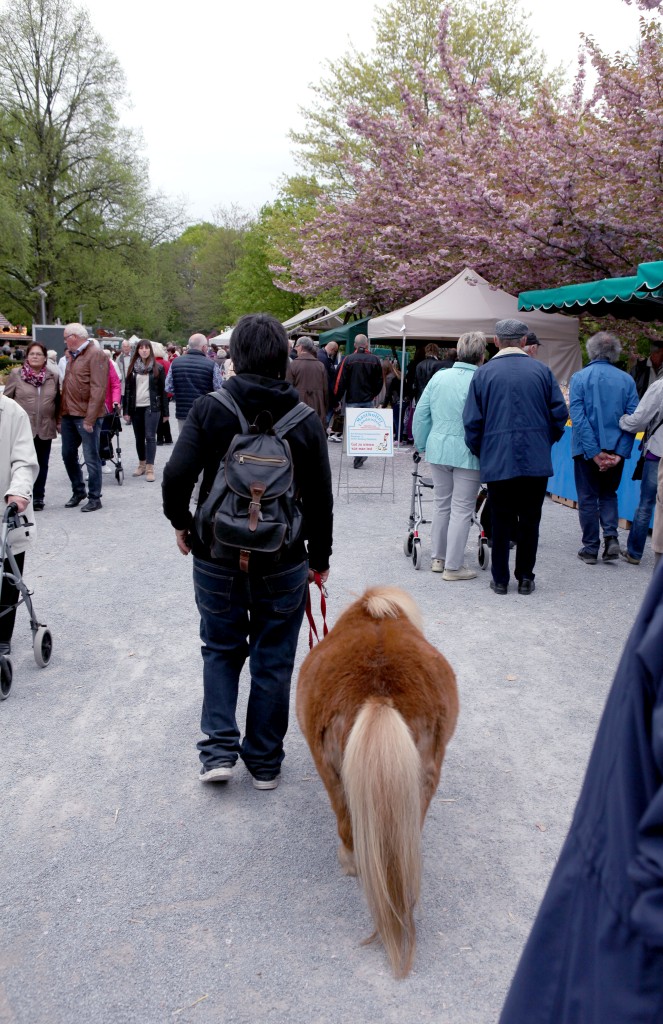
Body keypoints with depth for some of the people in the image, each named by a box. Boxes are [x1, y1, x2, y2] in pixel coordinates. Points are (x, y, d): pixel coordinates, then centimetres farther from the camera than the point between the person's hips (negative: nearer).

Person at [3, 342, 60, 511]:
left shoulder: (53, 376, 6)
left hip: (45, 429, 2)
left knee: (42, 464, 9)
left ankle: (38, 497, 19)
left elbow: (57, 402, 12)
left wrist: (58, 421, 8)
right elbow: (6, 399, 4)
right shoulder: (16, 374, 1)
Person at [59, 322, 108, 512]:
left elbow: (98, 389, -17)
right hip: (69, 415, 8)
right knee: (68, 455, 14)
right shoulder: (71, 355, 16)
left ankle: (94, 498, 8)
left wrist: (90, 419, -21)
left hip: (86, 416, -8)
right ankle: (78, 491, 29)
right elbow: (66, 387, 17)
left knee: (91, 458, -1)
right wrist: (61, 415, 11)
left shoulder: (95, 355, -10)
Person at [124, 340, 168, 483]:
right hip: (136, 407, 3)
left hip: (151, 407, -3)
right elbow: (128, 389, 7)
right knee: (139, 438, 10)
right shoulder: (132, 367, 7)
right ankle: (141, 464, 24)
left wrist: (165, 412, -2)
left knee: (150, 437, -8)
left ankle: (150, 468, -7)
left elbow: (163, 390, 0)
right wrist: (127, 411, 1)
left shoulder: (157, 368, 0)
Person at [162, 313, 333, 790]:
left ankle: (220, 751, 11)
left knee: (221, 650, 19)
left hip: (217, 556, 0)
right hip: (283, 562, 0)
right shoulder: (307, 420, -4)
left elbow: (177, 475, -16)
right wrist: (320, 557, 11)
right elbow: (321, 498, -1)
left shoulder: (209, 409, -8)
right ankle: (265, 762, 22)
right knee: (273, 660, 12)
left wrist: (181, 522, 4)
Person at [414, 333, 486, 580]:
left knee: (441, 504, 18)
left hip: (438, 450, 5)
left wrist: (421, 445, 15)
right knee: (462, 509, 4)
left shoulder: (439, 377, 2)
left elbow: (420, 414, 5)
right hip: (467, 454, -5)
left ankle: (438, 558, 28)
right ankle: (453, 566, 8)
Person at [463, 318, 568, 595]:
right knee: (530, 521, 11)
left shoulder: (483, 373, -1)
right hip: (537, 461, 1)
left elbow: (472, 421, -1)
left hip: (498, 460, 0)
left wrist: (479, 452, 12)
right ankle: (525, 577, 17)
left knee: (501, 522, 9)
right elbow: (560, 413, 2)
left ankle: (500, 579, 14)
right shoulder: (542, 371, 1)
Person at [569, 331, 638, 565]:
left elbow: (577, 416, -13)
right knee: (609, 494, 19)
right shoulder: (626, 380, 2)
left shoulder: (579, 377, -5)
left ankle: (590, 549, 12)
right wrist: (620, 453, -8)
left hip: (587, 449, -2)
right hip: (616, 449, 3)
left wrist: (595, 453, -14)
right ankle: (611, 537, 0)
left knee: (588, 499, 8)